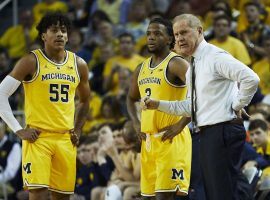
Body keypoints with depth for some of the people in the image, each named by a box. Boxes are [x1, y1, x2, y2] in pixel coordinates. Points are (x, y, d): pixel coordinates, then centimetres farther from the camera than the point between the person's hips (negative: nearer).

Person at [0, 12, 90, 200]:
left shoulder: (79, 65, 9)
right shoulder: (31, 62, -5)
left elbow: (84, 101, 26)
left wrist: (77, 130, 14)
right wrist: (18, 130, -10)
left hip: (66, 139, 5)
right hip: (38, 137, -5)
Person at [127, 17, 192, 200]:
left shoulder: (176, 64, -9)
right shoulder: (142, 69, 15)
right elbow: (131, 99, 32)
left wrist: (181, 124, -21)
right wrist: (136, 123, 14)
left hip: (171, 139, -8)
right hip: (148, 139, 8)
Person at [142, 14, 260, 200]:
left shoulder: (216, 57, -12)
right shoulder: (193, 67, 18)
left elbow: (251, 79, -24)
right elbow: (191, 106, 22)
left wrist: (237, 106, -15)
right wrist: (158, 104, 14)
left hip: (223, 132, -10)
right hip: (207, 134, 10)